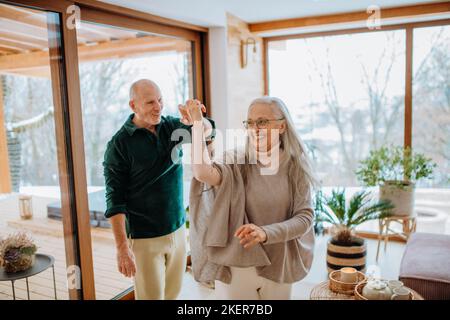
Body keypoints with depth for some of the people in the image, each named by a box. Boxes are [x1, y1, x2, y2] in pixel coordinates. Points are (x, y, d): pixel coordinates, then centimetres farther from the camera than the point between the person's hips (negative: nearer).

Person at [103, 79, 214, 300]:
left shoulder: (171, 127, 3)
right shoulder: (119, 144, -12)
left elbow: (206, 130, -7)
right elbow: (115, 201, -13)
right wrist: (122, 247, -17)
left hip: (178, 231, 5)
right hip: (144, 239, -5)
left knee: (172, 293, 16)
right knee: (151, 296, 5)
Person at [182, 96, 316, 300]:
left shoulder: (295, 167, -5)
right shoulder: (236, 162, -9)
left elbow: (305, 218, -10)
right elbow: (203, 173, -30)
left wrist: (265, 233, -24)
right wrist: (197, 124, -31)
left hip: (277, 267, 2)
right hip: (235, 267, -1)